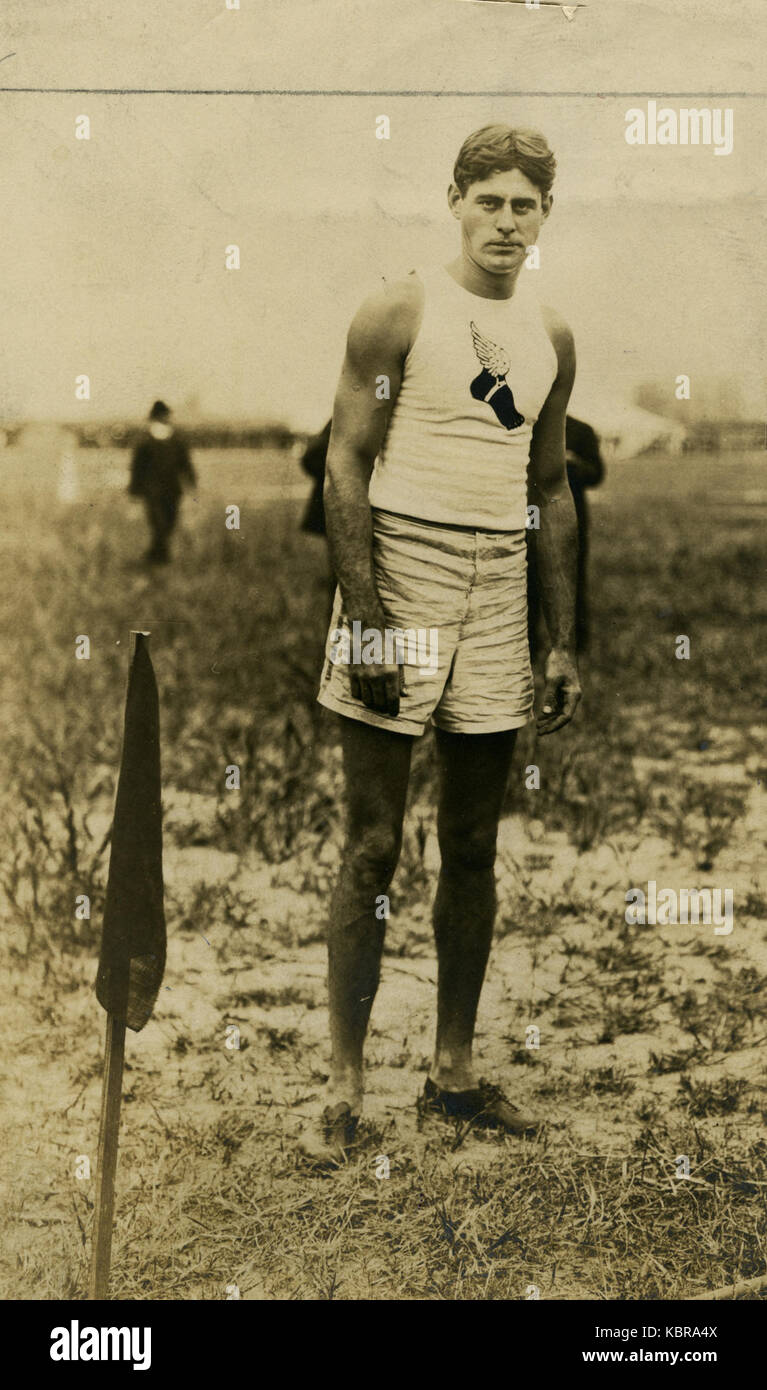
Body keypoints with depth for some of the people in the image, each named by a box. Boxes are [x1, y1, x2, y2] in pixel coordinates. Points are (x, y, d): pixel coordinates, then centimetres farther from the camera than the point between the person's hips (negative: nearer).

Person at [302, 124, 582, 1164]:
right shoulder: (401, 311, -3)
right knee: (373, 848, -2)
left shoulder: (551, 339, 12)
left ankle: (454, 1072, 22)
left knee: (473, 849, 10)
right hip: (400, 572, -5)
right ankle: (344, 1087, 8)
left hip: (501, 590, 5)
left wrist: (565, 643, 12)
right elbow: (346, 467, -8)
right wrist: (365, 620, -16)